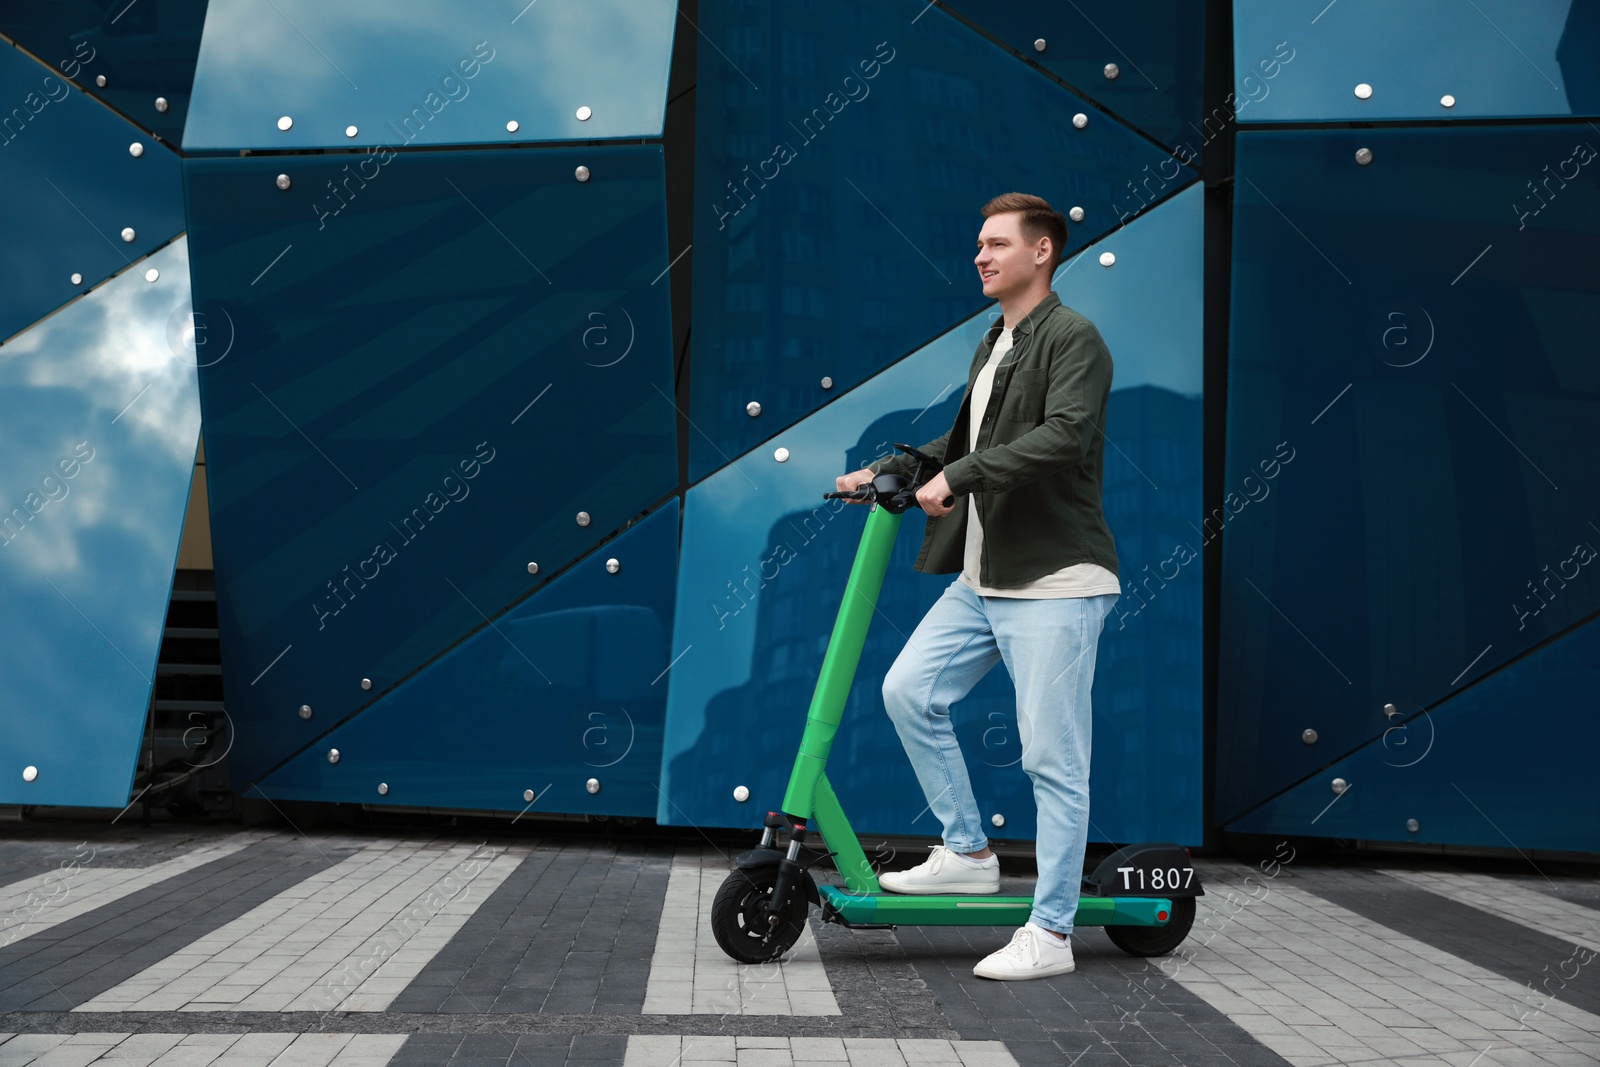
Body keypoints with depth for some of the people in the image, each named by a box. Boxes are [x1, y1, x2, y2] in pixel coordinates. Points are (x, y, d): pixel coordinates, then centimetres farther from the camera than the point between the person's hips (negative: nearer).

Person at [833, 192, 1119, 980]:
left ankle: (1050, 933, 8)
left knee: (1052, 758, -3)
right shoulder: (992, 345, 19)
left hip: (1056, 580, -9)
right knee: (908, 690, 5)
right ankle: (967, 852, 19)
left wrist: (958, 476, -26)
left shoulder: (1073, 338, -9)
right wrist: (888, 469, 14)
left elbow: (1064, 437, -24)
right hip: (983, 578, 9)